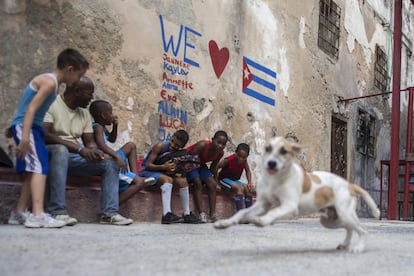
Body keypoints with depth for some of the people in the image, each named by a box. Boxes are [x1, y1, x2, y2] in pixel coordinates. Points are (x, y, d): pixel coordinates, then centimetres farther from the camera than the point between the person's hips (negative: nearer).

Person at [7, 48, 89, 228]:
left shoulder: (51, 82, 17)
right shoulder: (49, 82, -13)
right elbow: (31, 108, -22)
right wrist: (25, 138, -29)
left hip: (31, 128, 10)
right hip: (25, 127, -10)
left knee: (33, 170, 11)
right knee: (39, 167, -19)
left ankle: (19, 213, 17)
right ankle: (38, 215, -28)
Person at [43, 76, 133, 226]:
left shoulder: (84, 112, 13)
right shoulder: (51, 104, -10)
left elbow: (90, 142, 11)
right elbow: (45, 135, -22)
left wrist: (95, 151, -15)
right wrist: (79, 148, -28)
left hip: (74, 157, 7)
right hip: (52, 152, -7)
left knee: (110, 163, -6)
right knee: (60, 150, -40)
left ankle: (109, 213, -14)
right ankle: (58, 212, -41)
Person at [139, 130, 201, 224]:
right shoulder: (160, 146, -20)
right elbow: (147, 165, -21)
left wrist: (172, 172, -27)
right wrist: (163, 167, -36)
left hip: (164, 173, 6)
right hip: (148, 171, -6)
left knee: (182, 180, -13)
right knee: (167, 179, -32)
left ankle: (187, 214, -10)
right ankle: (167, 214, -45)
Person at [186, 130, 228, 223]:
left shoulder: (220, 153, -13)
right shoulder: (202, 145, -33)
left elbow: (213, 167, 1)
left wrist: (213, 179, 1)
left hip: (200, 165, 7)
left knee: (212, 184, -8)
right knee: (197, 182, -26)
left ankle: (212, 215, -10)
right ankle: (201, 214, -29)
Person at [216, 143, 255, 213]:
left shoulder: (244, 161, -10)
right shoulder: (228, 160, -26)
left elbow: (248, 171, 7)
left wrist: (250, 183, -6)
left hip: (235, 180, 6)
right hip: (224, 179, -6)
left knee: (248, 188, -17)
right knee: (239, 188, -31)